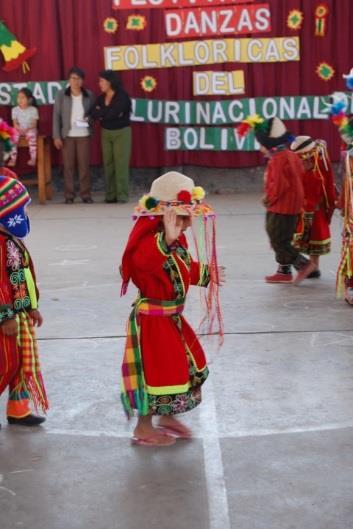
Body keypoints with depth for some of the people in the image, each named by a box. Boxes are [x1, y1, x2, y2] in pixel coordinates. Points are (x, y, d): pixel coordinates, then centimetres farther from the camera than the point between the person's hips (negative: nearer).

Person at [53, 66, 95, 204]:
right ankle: (69, 195, 8)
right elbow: (56, 115, -3)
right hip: (67, 135, -1)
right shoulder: (61, 94, -3)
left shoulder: (89, 95, 2)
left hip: (84, 135, 1)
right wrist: (56, 136, -8)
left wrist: (89, 118, -12)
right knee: (68, 165, 2)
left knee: (84, 165, 2)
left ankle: (85, 194, 9)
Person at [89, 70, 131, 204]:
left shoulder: (122, 96, -11)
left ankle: (122, 195, -4)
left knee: (120, 164, -7)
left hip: (121, 132, -6)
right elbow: (93, 112, -4)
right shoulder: (101, 97, 8)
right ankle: (111, 195, 8)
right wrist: (107, 113, -18)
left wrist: (101, 113, -7)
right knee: (108, 164, 4)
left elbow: (113, 113, -22)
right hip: (106, 133, 6)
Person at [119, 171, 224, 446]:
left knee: (185, 367, 20)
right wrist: (167, 240, -63)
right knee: (156, 371, 1)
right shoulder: (150, 241, -25)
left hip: (173, 318, 10)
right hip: (152, 319, -10)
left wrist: (207, 273, 32)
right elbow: (143, 260, -50)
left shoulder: (178, 241, 5)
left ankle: (167, 417, 37)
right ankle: (144, 427, 18)